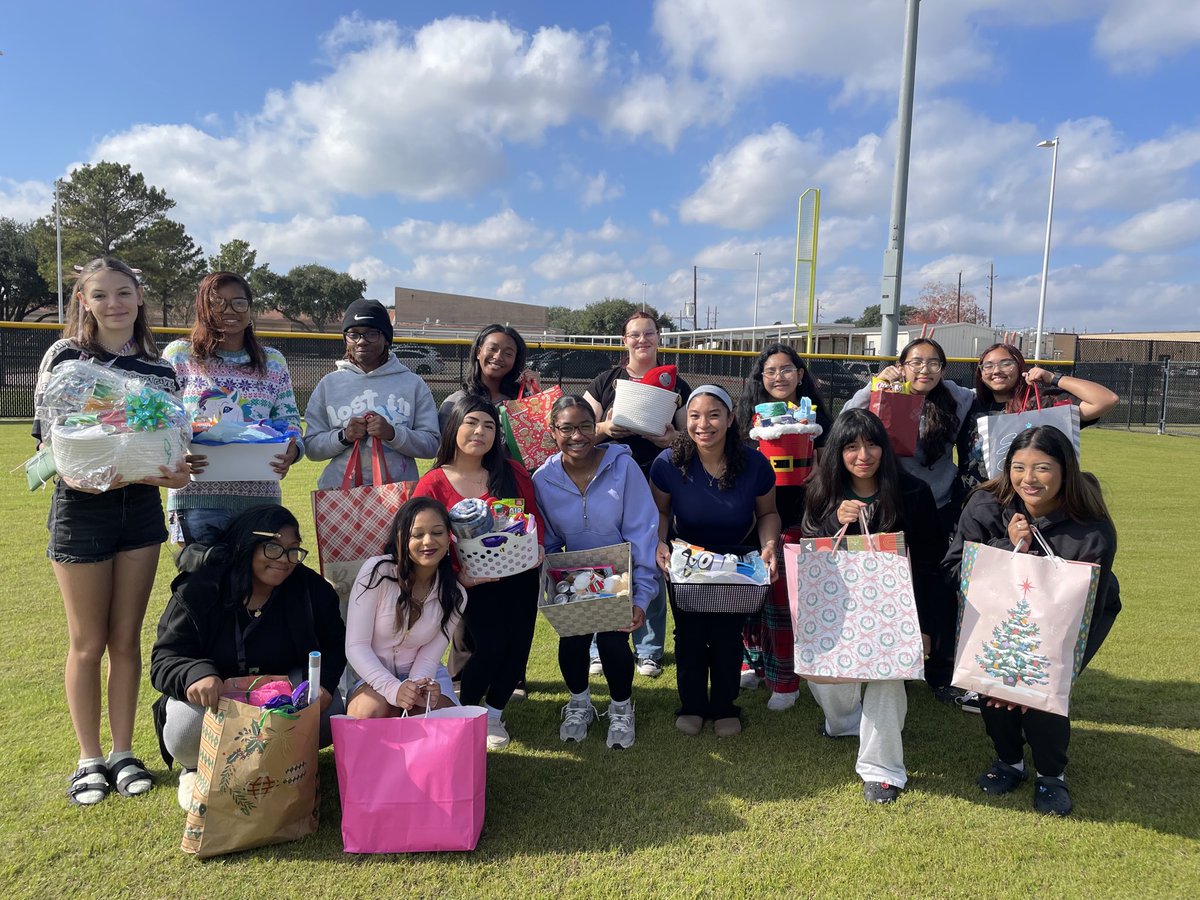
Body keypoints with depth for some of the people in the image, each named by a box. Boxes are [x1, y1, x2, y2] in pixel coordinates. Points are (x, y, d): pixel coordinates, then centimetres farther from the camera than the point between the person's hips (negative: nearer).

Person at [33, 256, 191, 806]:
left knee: (126, 638, 10)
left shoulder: (158, 368, 5)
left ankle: (123, 753, 22)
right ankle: (90, 759, 22)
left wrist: (173, 471, -15)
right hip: (82, 509, -3)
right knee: (88, 642, 7)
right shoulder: (65, 356, -3)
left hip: (140, 508, 3)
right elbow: (48, 436, -6)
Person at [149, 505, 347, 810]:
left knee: (330, 714, -26)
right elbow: (164, 659, -18)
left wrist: (323, 681, -23)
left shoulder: (311, 589, -8)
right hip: (215, 697, -2)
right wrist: (195, 674, -43)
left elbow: (333, 645, 1)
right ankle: (196, 769, 6)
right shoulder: (198, 591, -16)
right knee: (186, 728, -34)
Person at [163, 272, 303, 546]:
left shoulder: (273, 362, 13)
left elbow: (290, 421, 11)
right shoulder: (179, 354, 7)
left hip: (260, 495, 3)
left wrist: (292, 450, -11)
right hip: (197, 494, -2)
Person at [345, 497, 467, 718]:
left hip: (422, 674, 3)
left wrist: (420, 688, -31)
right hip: (372, 674, -3)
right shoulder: (377, 571, -18)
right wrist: (393, 688, -34)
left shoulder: (454, 596, -7)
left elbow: (428, 657, -6)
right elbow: (356, 646, -19)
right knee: (371, 712, -35)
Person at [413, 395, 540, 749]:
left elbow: (534, 517, 10)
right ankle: (465, 712, 15)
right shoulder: (433, 484, -4)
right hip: (471, 581, -3)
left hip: (518, 575, 3)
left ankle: (494, 713, 26)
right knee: (492, 644, -17)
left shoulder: (512, 473, 3)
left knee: (518, 643, -4)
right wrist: (456, 574, -19)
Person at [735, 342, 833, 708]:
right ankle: (753, 662, 25)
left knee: (784, 599, 0)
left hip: (796, 519, -3)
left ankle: (785, 680, 13)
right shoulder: (751, 414, 8)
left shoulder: (814, 416, 2)